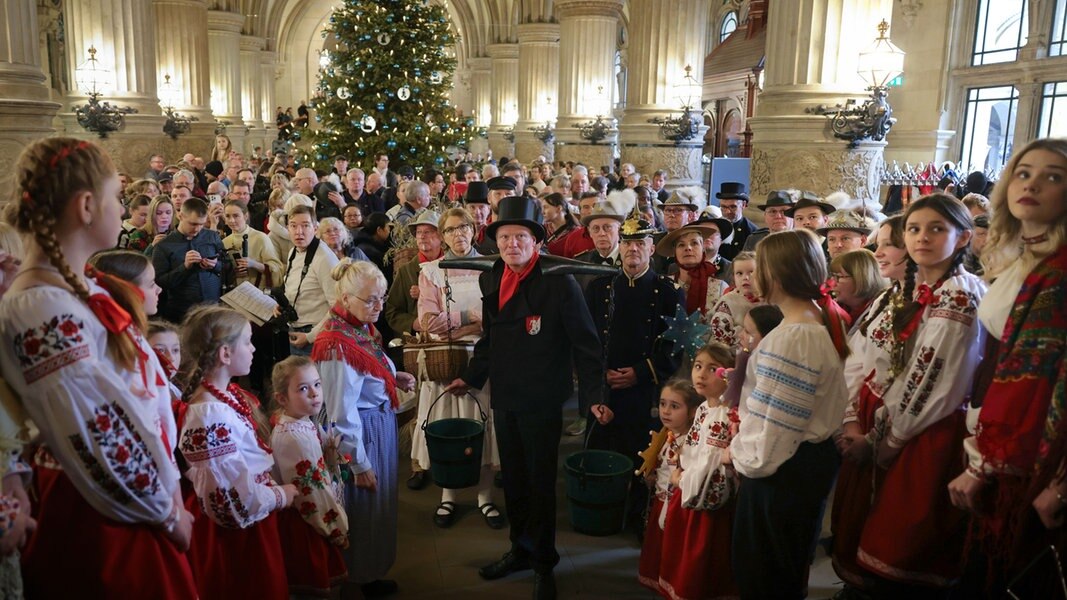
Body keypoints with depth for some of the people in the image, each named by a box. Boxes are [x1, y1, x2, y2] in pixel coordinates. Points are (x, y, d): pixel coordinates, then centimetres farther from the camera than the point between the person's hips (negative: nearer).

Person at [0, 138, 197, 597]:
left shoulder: (75, 286, 4)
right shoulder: (45, 310, -25)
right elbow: (98, 441, -24)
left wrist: (166, 487, 8)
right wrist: (167, 511, -12)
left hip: (136, 499, 9)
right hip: (100, 517, -8)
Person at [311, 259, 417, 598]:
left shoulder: (362, 327, 0)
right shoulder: (337, 344, -28)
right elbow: (341, 415, -25)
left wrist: (394, 379, 1)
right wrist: (359, 464, -19)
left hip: (379, 427, 9)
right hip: (361, 434, -9)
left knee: (377, 505, 24)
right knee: (362, 510, 10)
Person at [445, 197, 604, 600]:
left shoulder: (558, 282, -15)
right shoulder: (490, 280, 3)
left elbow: (585, 342, -13)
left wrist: (593, 394, -17)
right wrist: (471, 376, 14)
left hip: (542, 400, -5)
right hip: (504, 397, 6)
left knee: (540, 482, 8)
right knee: (512, 479, 17)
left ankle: (543, 562, 26)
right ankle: (520, 548, 36)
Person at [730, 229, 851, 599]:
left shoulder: (791, 337, -27)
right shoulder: (828, 319, 2)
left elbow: (776, 422, -24)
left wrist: (743, 454, -6)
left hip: (782, 471, -9)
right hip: (814, 456, 9)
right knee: (786, 570, 26)